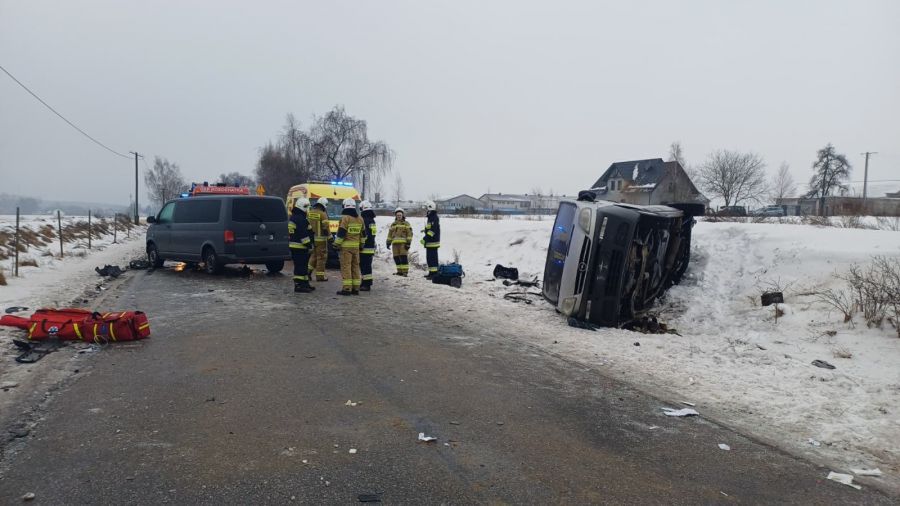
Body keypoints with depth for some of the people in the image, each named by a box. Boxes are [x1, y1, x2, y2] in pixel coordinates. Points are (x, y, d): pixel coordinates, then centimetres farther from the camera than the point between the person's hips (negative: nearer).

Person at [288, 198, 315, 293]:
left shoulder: (293, 217, 18)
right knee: (300, 266, -9)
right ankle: (298, 286, -8)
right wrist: (308, 243, -17)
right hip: (300, 247, -11)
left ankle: (305, 284, 25)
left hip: (294, 245, 11)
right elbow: (303, 234, -22)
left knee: (303, 266, 17)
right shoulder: (300, 219, -17)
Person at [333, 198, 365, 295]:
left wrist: (336, 244, -7)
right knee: (355, 266, 11)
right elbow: (363, 233, 17)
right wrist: (361, 244, 27)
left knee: (346, 266, -4)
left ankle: (347, 288, -7)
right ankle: (356, 288, 13)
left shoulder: (345, 218, -11)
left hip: (346, 246, -6)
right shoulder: (360, 219, 11)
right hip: (356, 246, 7)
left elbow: (341, 233, -14)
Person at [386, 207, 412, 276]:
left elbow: (409, 234, -1)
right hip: (395, 243, 5)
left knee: (403, 257, -11)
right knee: (396, 258, 3)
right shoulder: (393, 224, 21)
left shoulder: (406, 224, 5)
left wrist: (408, 243, -10)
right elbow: (390, 234, 22)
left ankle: (405, 271, -10)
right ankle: (399, 271, 10)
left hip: (403, 243, -5)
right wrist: (388, 243, 14)